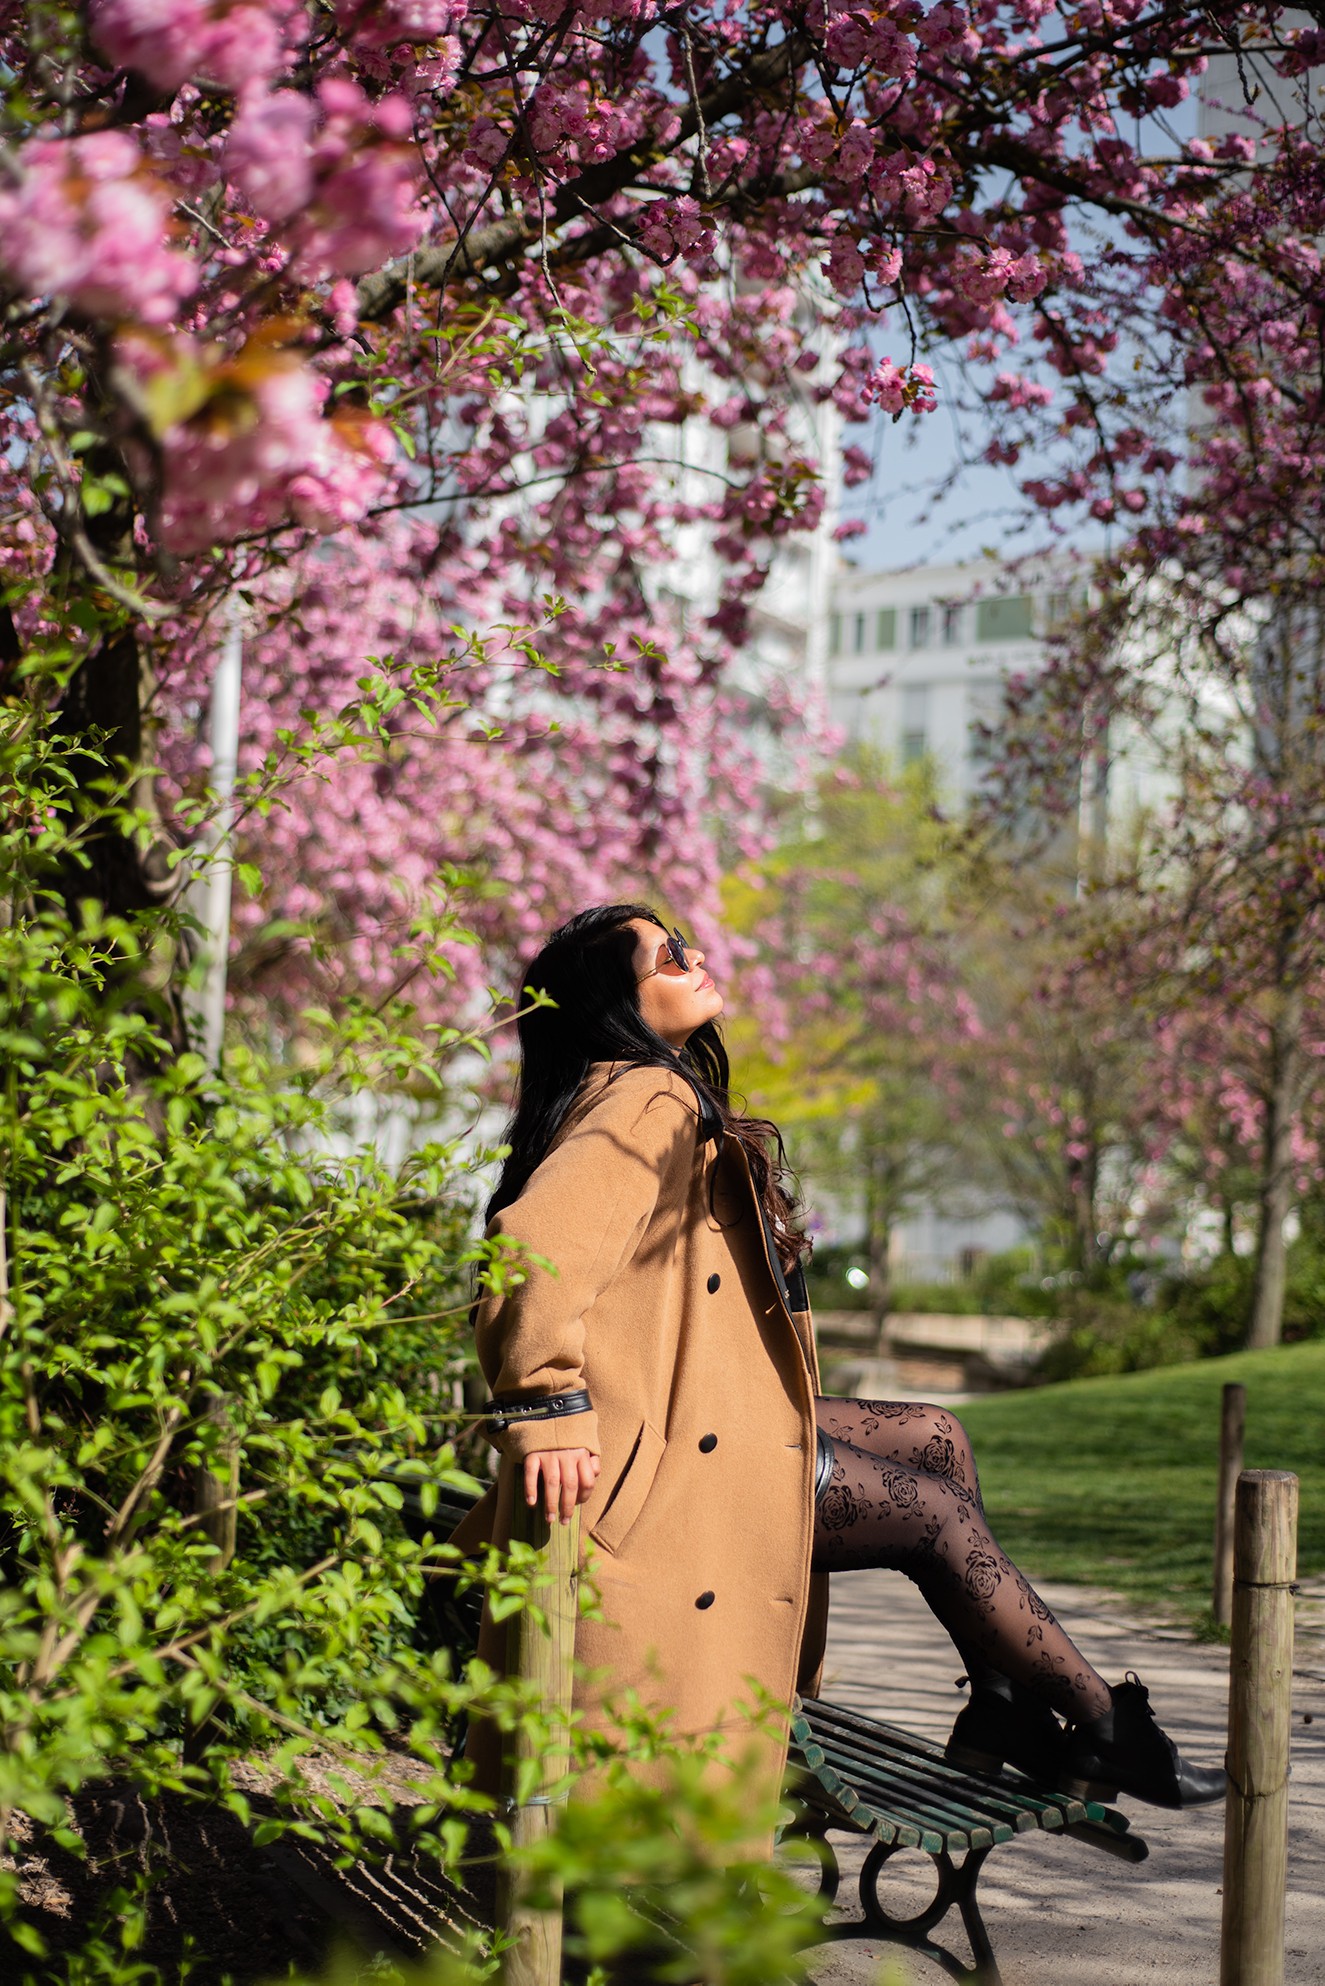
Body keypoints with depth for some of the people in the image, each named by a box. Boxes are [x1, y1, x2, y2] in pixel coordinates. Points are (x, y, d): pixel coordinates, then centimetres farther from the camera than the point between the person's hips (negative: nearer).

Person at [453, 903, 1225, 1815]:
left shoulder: (670, 1100, 17)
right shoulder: (646, 1102, -17)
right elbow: (536, 1245, -33)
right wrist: (548, 1413, -33)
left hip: (710, 1422, 11)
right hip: (662, 1462, -11)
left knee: (936, 1438, 13)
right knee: (938, 1514, -2)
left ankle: (1004, 1709, 14)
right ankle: (1109, 1730, 11)